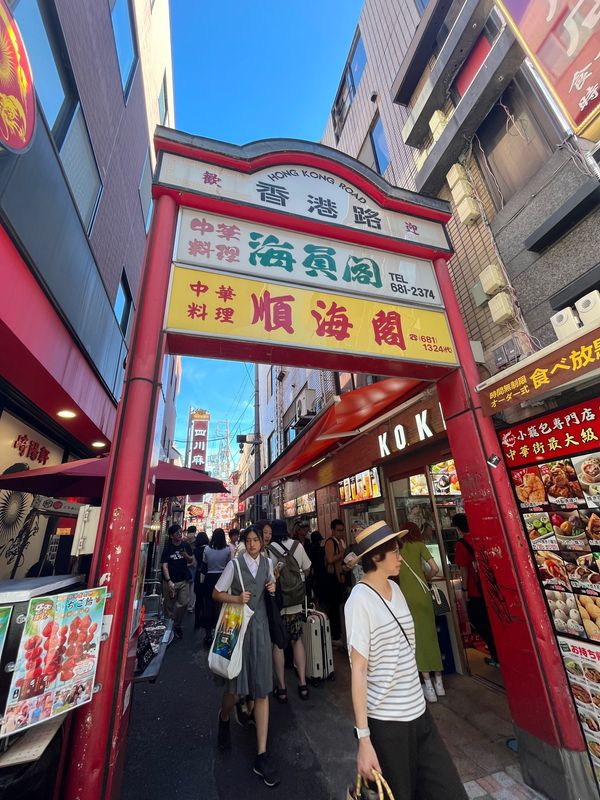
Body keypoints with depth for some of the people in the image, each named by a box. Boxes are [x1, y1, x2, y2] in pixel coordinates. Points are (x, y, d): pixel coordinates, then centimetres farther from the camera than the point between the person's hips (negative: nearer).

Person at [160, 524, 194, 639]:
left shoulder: (186, 545, -1)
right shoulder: (167, 548, -10)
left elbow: (191, 560, 8)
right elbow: (164, 566, -12)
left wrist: (186, 555, -14)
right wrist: (169, 581, -21)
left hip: (184, 580, 3)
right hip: (170, 581, -3)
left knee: (183, 604, 3)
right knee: (169, 605, 8)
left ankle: (177, 625, 22)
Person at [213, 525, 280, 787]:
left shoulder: (267, 562, 0)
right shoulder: (235, 564, -14)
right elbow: (216, 594, -6)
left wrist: (273, 586, -4)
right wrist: (237, 598, -20)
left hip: (260, 625, 3)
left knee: (262, 689, 7)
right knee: (235, 686, 10)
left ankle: (262, 756, 21)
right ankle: (224, 720, 46)